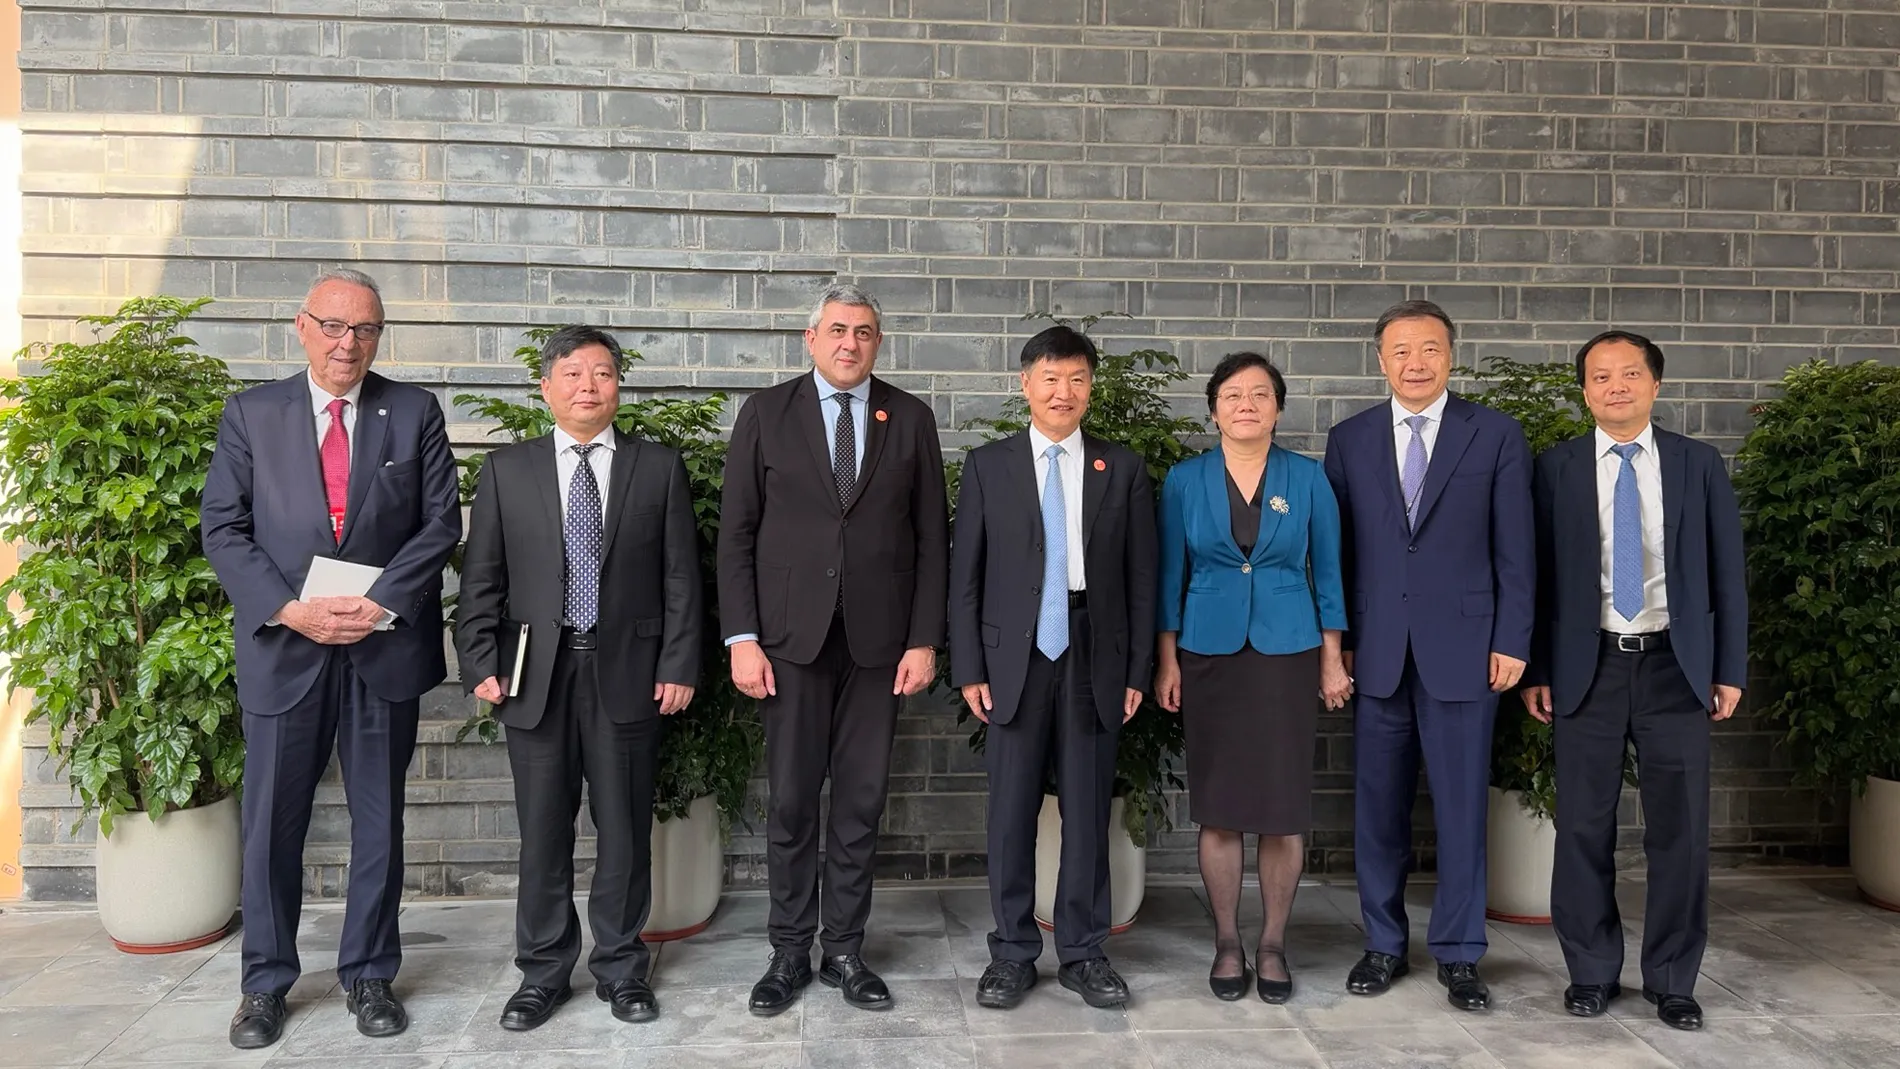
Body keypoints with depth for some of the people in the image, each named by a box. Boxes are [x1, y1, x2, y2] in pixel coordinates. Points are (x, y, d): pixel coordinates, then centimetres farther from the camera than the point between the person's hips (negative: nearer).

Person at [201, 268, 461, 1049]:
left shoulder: (415, 412, 4)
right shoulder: (251, 413, 4)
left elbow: (441, 522, 0)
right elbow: (223, 528, 1)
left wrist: (380, 602, -13)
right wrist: (289, 608, -13)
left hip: (387, 646, 0)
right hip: (283, 645, 0)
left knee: (378, 820, 9)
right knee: (272, 822, 7)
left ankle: (369, 976, 22)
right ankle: (266, 983, 23)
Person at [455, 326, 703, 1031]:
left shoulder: (659, 468, 5)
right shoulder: (507, 469, 7)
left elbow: (681, 577, 2)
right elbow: (481, 578, 6)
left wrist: (679, 666, -3)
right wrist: (482, 664, -2)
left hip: (628, 672, 0)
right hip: (537, 673, 1)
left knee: (624, 827, 8)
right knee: (542, 830, 8)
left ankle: (621, 968, 23)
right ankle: (543, 973, 23)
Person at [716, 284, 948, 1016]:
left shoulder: (911, 419, 6)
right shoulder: (766, 413, 3)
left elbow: (931, 538, 4)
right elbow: (736, 533, 1)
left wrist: (924, 640, -2)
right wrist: (741, 637, -6)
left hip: (878, 639, 1)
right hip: (793, 635, -1)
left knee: (861, 803, 7)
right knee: (791, 801, 5)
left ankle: (844, 950, 20)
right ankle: (789, 951, 19)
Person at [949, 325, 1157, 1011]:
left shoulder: (1122, 469, 7)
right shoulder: (987, 466, 5)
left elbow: (1141, 577, 6)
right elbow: (965, 574, 3)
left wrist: (1137, 670, 2)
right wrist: (968, 667, -2)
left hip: (1094, 658, 1)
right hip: (1016, 657, 0)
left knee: (1088, 811, 7)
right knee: (1011, 810, 4)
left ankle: (1083, 953, 20)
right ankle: (1012, 954, 18)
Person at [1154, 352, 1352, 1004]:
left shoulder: (1307, 480, 2)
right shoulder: (1184, 481, 2)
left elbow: (1327, 573, 6)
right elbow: (1170, 575, 5)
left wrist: (1333, 661, 2)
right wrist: (1167, 662, 1)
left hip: (1287, 654, 0)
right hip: (1209, 655, 0)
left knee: (1283, 807, 1)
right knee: (1218, 809, 4)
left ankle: (1274, 945, 16)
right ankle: (1227, 944, 17)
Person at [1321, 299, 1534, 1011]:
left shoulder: (1497, 435, 3)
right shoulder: (1349, 439, 7)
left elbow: (1515, 549, 1)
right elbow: (1337, 548, 7)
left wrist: (1511, 641, -4)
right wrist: (1336, 641, 3)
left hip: (1463, 648, -1)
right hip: (1377, 651, 2)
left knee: (1462, 806, 4)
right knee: (1378, 806, 9)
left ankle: (1458, 954, 18)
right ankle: (1384, 945, 23)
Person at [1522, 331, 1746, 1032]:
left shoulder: (1699, 465, 5)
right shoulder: (1555, 468, 3)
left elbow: (1726, 573, 6)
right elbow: (1535, 574, 2)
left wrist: (1730, 671, 3)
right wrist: (1536, 671, -1)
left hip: (1674, 666, 1)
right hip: (1587, 667, -1)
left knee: (1679, 829, 5)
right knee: (1584, 828, 5)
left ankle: (1672, 980, 19)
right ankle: (1591, 971, 20)